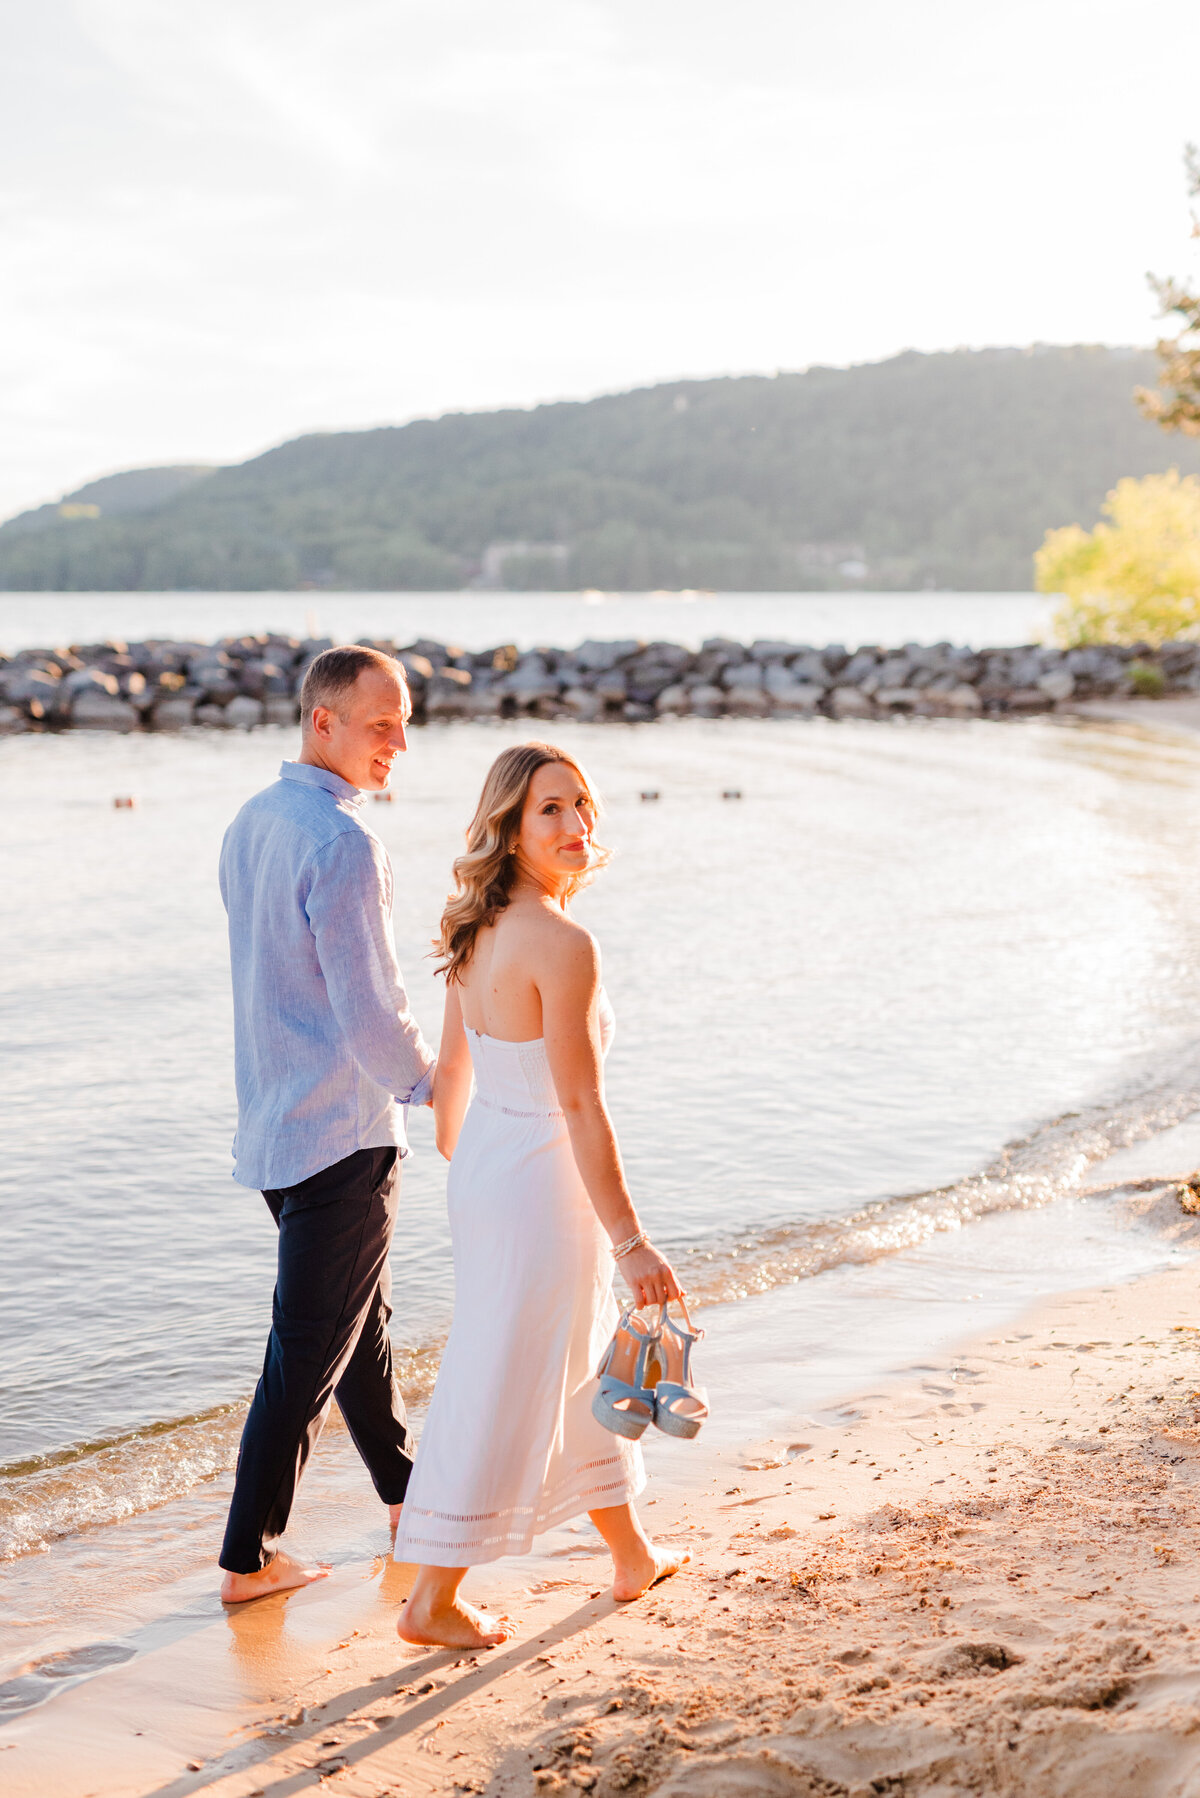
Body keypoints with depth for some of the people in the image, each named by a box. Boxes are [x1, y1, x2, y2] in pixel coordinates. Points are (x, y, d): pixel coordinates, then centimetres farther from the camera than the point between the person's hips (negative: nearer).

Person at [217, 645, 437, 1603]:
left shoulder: (249, 824, 8)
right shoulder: (342, 841, -21)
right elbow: (369, 1010, -22)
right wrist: (435, 1084, -4)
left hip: (272, 1120, 9)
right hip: (343, 1132, -9)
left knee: (358, 1314, 22)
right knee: (310, 1346, 1)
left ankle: (405, 1491, 38)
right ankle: (249, 1556, 9)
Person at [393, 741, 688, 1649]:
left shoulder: (477, 930, 3)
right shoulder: (562, 944, -23)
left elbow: (452, 1067, 12)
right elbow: (580, 1108, -22)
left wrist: (457, 1166, 27)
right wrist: (631, 1241, -17)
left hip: (482, 1168, 9)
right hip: (542, 1183, -9)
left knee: (582, 1365, 23)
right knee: (505, 1393, 4)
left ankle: (634, 1556, 40)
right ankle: (434, 1602, 14)